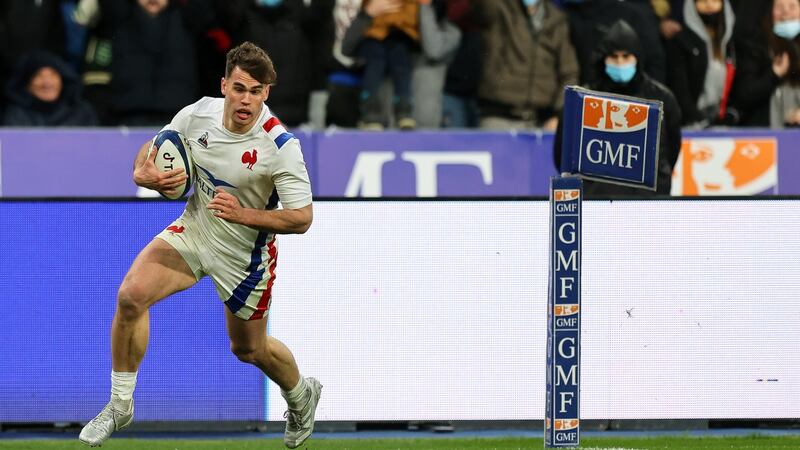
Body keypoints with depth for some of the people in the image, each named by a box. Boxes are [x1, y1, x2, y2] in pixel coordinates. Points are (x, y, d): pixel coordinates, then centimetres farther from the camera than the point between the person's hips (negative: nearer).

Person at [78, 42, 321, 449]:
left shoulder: (280, 145, -25)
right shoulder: (197, 114, -12)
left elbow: (301, 218, -22)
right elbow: (148, 156, 4)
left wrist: (244, 214, -34)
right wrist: (146, 175, -20)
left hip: (244, 255, -3)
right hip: (193, 229, 3)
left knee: (249, 349, 12)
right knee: (131, 295, -18)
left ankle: (301, 396, 47)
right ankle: (120, 405, -2)